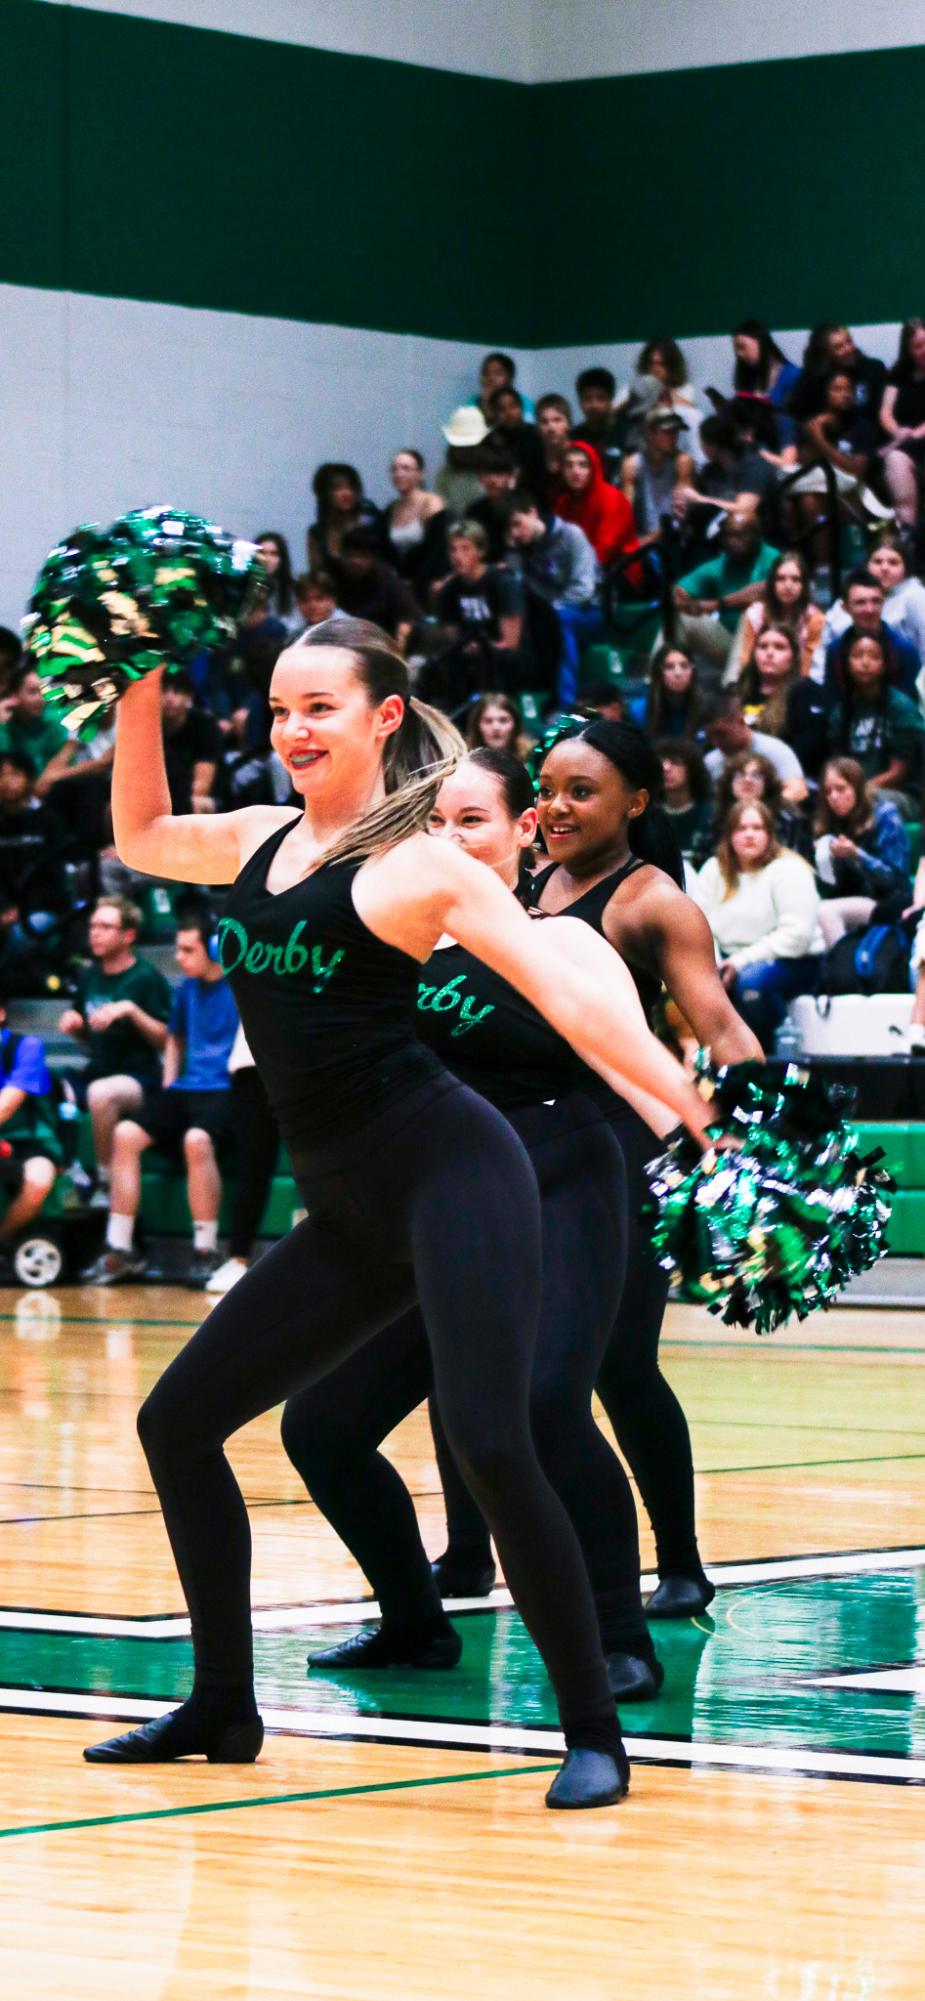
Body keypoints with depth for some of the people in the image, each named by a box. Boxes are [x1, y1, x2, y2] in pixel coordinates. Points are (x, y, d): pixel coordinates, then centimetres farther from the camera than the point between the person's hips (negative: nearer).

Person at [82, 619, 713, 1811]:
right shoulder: (262, 841, 13)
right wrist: (138, 693, 21)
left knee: (487, 1443, -22)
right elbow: (140, 835, 33)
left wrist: (702, 1110, -21)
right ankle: (223, 1706, 22)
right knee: (176, 1423, 10)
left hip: (449, 1173, -8)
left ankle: (593, 1735, -12)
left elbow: (573, 999, -13)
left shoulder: (418, 864, -7)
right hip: (348, 1217, 8)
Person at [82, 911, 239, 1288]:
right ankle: (120, 1250, -12)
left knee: (196, 1139, -36)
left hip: (227, 1091, -7)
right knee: (126, 1134, -15)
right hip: (185, 1088, 7)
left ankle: (206, 1252, -25)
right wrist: (167, 1089, 16)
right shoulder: (186, 989, 15)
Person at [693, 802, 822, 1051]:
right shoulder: (713, 870, 9)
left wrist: (742, 961, -21)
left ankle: (763, 1056, -16)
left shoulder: (788, 870, -8)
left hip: (791, 964, -4)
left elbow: (796, 936, -17)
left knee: (751, 980, -38)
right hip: (731, 962, 4)